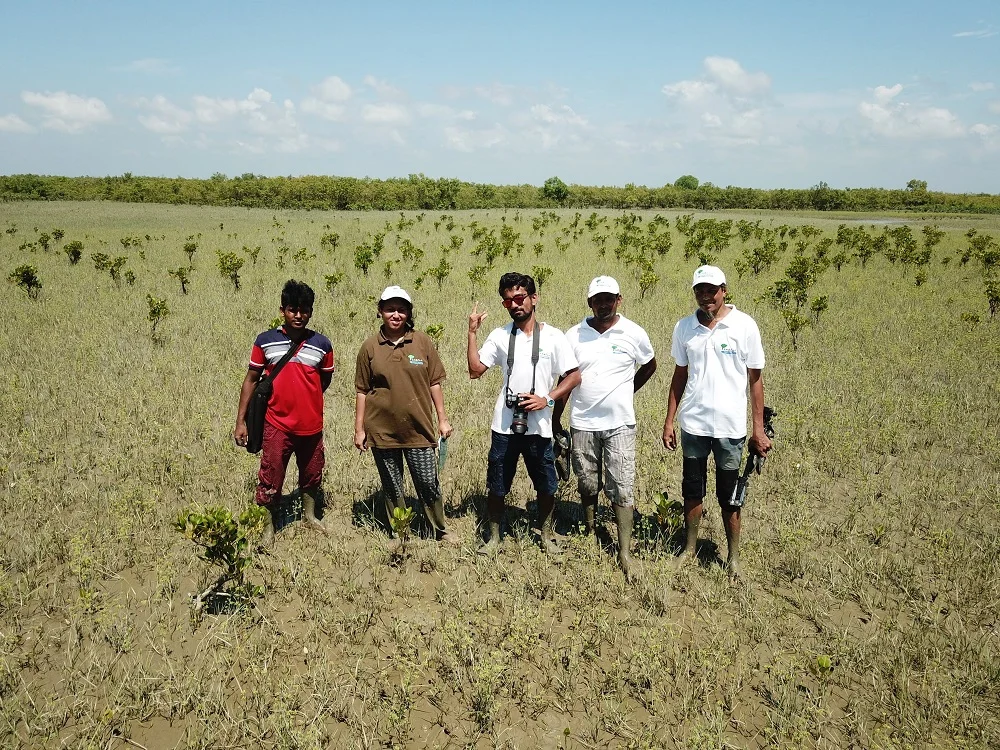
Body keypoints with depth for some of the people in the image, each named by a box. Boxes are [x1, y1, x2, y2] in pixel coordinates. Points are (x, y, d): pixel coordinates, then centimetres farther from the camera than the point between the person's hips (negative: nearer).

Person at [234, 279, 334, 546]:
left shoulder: (321, 344, -3)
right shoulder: (265, 341, -4)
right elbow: (251, 380, 1)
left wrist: (303, 397, 6)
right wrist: (241, 421, 0)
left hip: (311, 425, 2)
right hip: (277, 425, -2)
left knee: (311, 475, 18)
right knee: (270, 479, 4)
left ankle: (310, 516, 41)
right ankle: (268, 527, 21)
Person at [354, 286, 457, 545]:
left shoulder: (423, 342, -1)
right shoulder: (370, 347, -1)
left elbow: (434, 383, 3)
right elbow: (362, 391, 3)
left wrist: (442, 418, 2)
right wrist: (359, 429, 2)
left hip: (418, 429, 0)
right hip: (382, 431, 1)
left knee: (429, 484, 6)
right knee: (392, 488, 12)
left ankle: (441, 531, 26)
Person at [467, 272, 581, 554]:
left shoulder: (553, 336, -2)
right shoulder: (499, 335, 3)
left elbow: (573, 376, -2)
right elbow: (475, 370, -2)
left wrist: (547, 399, -14)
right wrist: (472, 332, -8)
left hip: (539, 426, -1)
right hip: (504, 426, 1)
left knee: (546, 486, 12)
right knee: (496, 486, 10)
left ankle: (547, 536, 33)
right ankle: (494, 538, 27)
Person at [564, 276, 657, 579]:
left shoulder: (634, 334, -4)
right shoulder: (574, 335, -1)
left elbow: (649, 365, 15)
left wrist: (626, 392, 9)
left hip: (620, 424, -1)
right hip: (583, 424, 2)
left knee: (622, 489, -2)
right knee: (587, 485, 13)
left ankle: (624, 552, 3)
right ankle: (589, 534, 32)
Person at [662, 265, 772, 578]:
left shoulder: (744, 326, -7)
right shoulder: (684, 327, 2)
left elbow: (755, 379, -3)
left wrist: (759, 428, -5)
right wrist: (669, 421, 7)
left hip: (730, 427, -2)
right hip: (693, 424, 3)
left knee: (729, 496, 8)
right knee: (692, 490, 14)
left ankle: (734, 557, 24)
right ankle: (690, 548, 30)